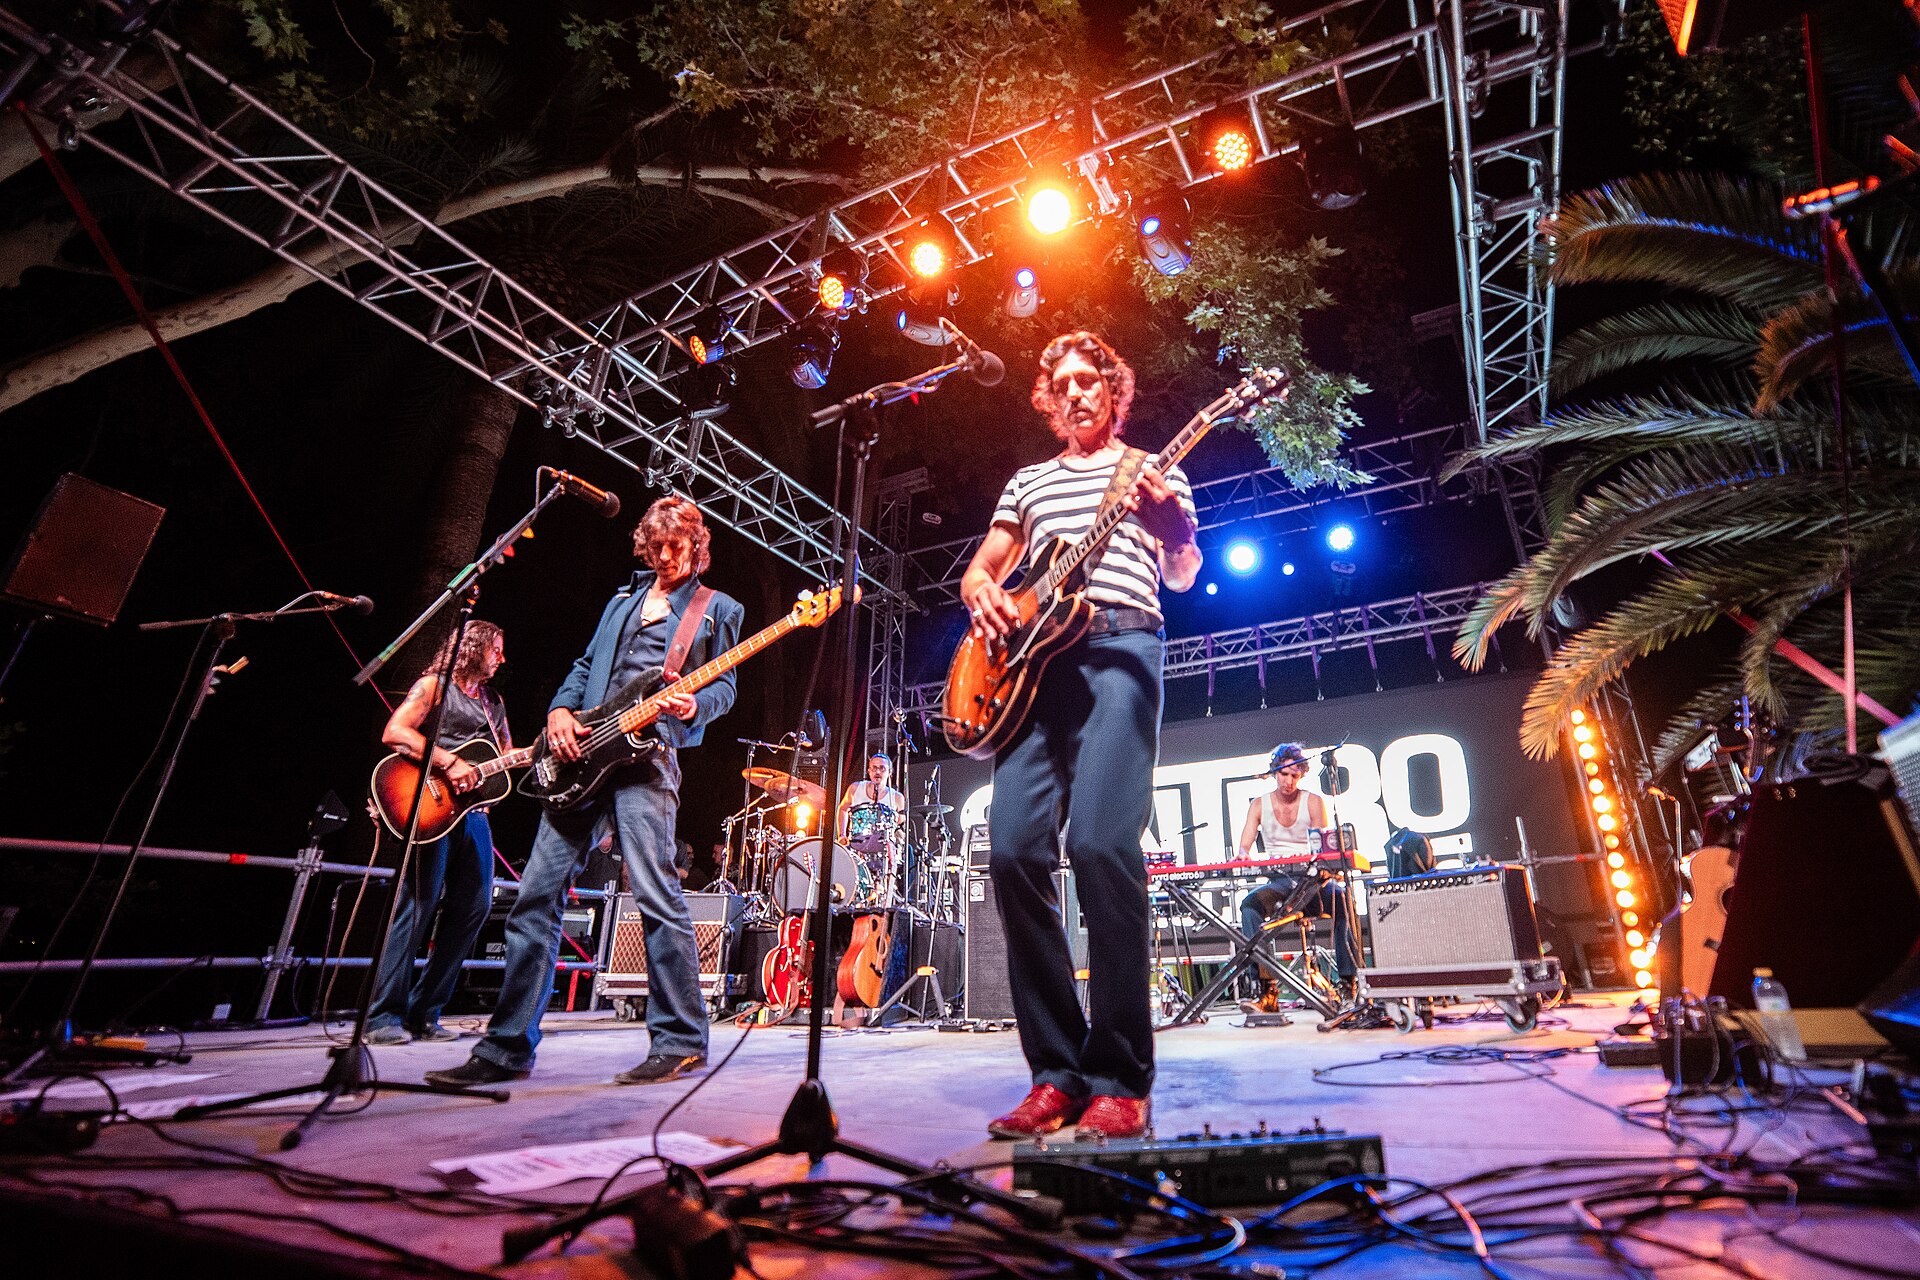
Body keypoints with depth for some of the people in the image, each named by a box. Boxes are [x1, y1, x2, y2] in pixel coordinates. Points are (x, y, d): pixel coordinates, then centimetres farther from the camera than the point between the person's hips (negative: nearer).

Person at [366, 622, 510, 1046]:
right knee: (418, 905, -9)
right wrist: (448, 762, -20)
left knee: (474, 906, 2)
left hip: (472, 811, 7)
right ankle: (384, 1017, 2)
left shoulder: (493, 701, 22)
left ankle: (423, 1014, 12)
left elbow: (507, 756, 22)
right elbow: (393, 732, -13)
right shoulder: (434, 685, 1)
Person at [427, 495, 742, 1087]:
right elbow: (585, 665, 23)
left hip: (647, 752, -6)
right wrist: (560, 709, 5)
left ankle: (681, 1041, 0)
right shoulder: (624, 597, 24)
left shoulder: (718, 609, 10)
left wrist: (693, 707, -17)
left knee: (656, 894, -12)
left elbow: (724, 687, 4)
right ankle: (507, 1047, 15)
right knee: (537, 893, 4)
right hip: (580, 751, 6)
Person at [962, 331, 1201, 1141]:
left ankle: (1120, 1080, -7)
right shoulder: (1028, 480, 28)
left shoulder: (1155, 469, 19)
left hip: (1120, 645, -3)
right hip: (1031, 656, 4)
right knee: (1014, 849, -9)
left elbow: (1182, 578, 9)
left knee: (1100, 842, -21)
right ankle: (1058, 1070, 3)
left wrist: (1175, 533, -13)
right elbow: (980, 568, 25)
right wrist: (984, 594, 1)